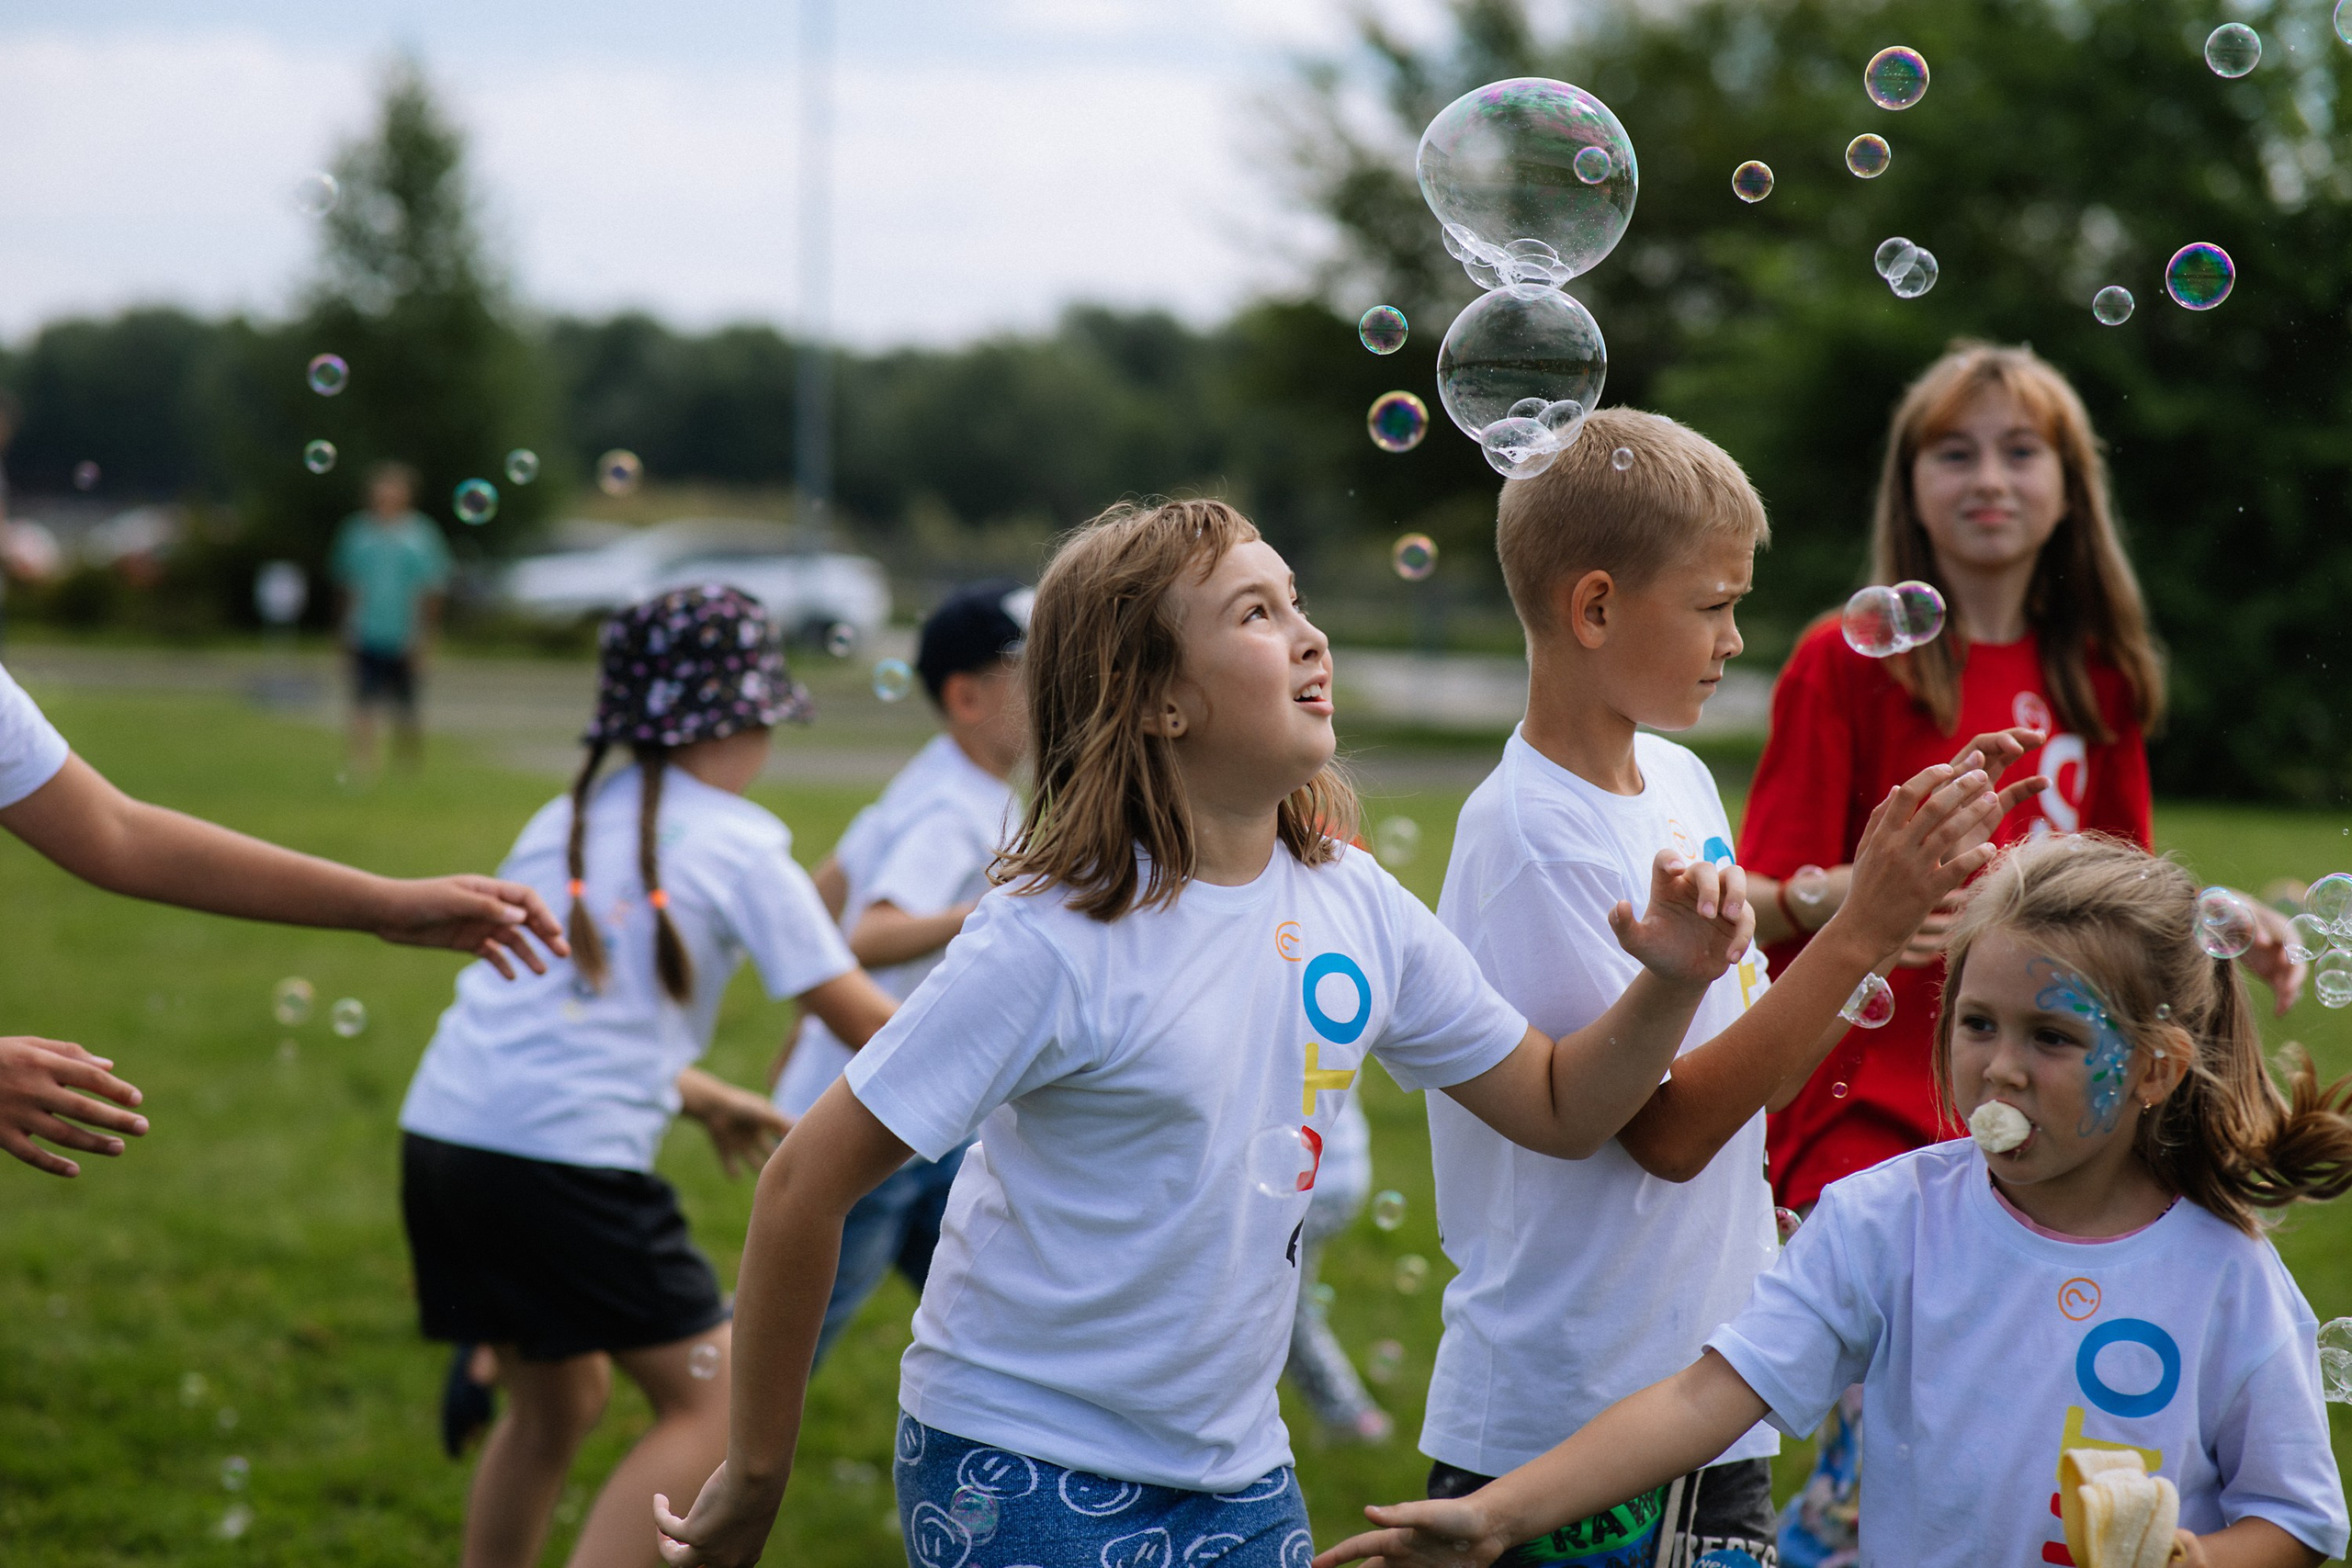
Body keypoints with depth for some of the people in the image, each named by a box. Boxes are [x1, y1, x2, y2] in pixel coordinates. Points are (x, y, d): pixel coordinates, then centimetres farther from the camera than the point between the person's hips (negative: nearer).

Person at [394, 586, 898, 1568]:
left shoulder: (568, 819, 18)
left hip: (441, 1128, 7)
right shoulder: (739, 846, 0)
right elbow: (863, 1023, 2)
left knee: (558, 1399, 24)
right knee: (715, 1405, 3)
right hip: (563, 1156, -7)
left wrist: (706, 1100, 34)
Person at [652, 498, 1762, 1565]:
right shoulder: (1055, 938, -20)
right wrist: (754, 1477, -12)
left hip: (1235, 1469, 6)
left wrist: (1668, 985, -11)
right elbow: (803, 1185, -18)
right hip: (1025, 1471, -6)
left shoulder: (1356, 907, -2)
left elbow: (1558, 1108, 9)